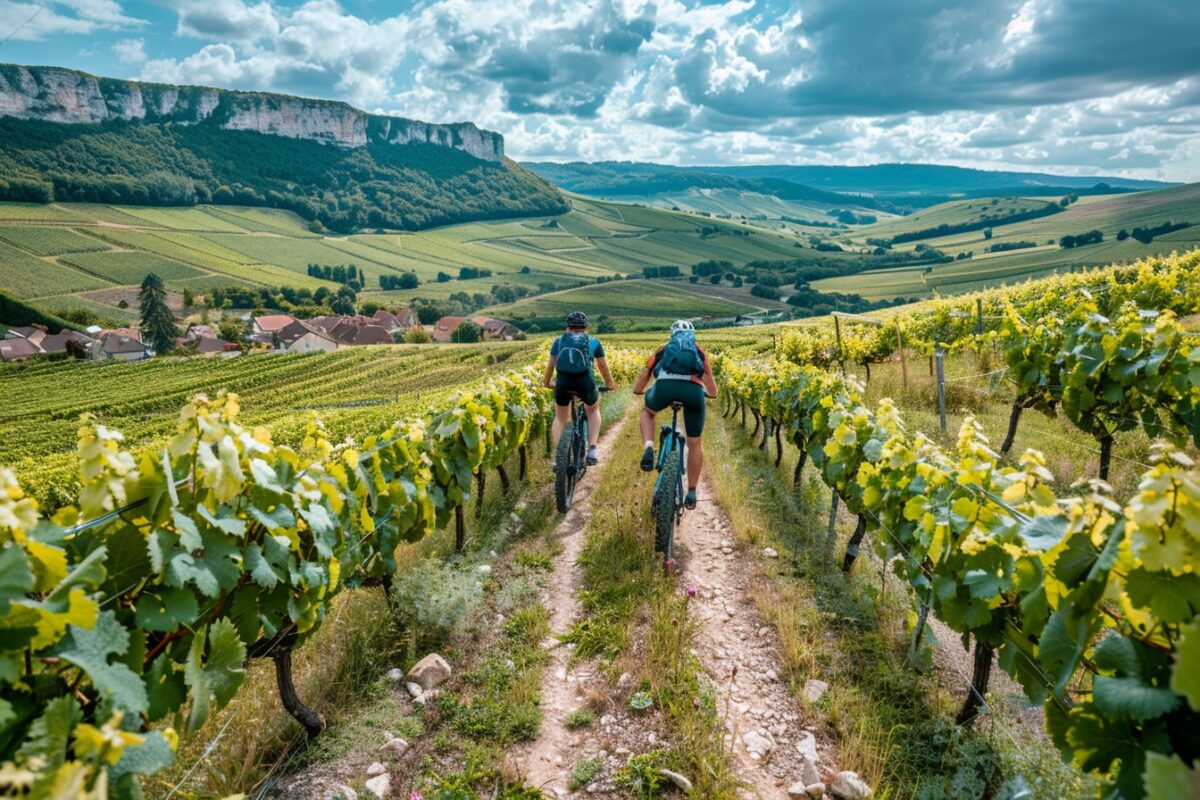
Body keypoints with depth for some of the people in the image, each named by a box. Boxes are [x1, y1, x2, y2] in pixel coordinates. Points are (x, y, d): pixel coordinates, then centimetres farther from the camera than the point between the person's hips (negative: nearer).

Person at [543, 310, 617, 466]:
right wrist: (610, 384, 49)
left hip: (563, 381, 1)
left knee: (560, 418, 25)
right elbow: (604, 367, 32)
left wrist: (547, 383, 45)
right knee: (593, 410, 30)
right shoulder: (593, 341, 23)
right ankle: (592, 450, 16)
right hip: (585, 381, 0)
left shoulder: (559, 341, 24)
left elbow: (550, 365, 27)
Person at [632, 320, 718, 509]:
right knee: (694, 443, 18)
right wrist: (710, 393, 61)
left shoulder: (664, 349, 33)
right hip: (693, 390, 1)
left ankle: (649, 448, 8)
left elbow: (640, 383, 34)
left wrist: (638, 390, 56)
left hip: (665, 386, 0)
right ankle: (691, 493, 23)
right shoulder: (700, 352, 34)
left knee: (647, 412, 33)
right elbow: (712, 390, 39)